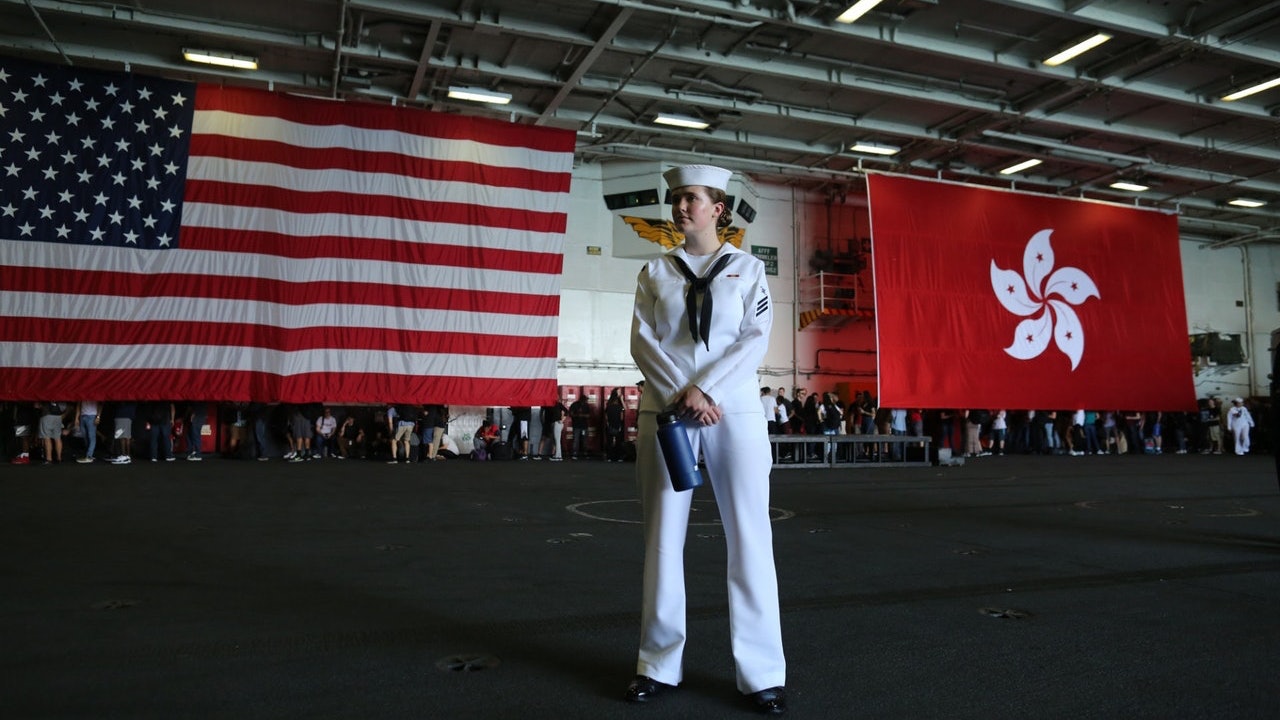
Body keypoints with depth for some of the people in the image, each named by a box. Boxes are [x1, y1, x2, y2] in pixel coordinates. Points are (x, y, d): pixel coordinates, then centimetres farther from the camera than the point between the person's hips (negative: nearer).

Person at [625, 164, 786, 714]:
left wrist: (705, 390, -14)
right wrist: (681, 394, -12)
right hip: (665, 409, 2)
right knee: (663, 534, 4)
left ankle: (762, 673, 7)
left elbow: (755, 339, -2)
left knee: (749, 535, -2)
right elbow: (642, 340, 2)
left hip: (734, 410, -1)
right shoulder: (655, 272, 12)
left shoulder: (748, 269, 9)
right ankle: (659, 664, 15)